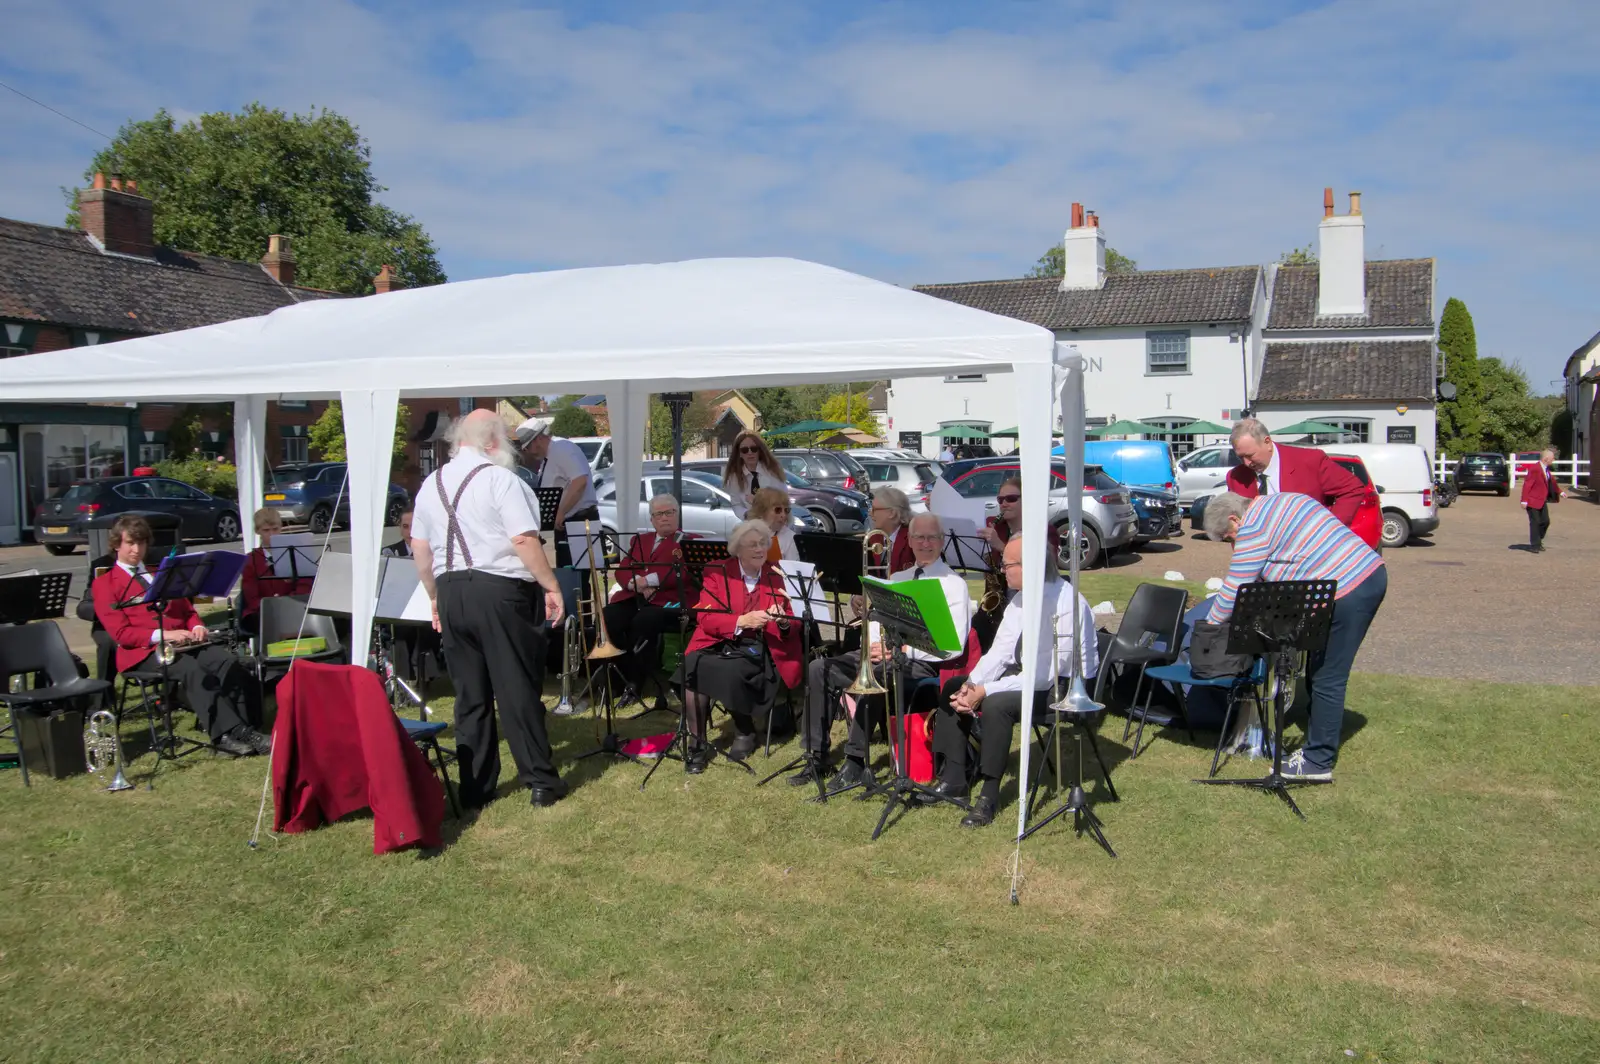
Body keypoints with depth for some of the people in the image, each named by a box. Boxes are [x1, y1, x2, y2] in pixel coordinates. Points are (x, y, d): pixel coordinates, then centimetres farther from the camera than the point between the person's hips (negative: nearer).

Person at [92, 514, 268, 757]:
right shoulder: (104, 584, 10)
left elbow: (187, 609, 27)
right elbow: (121, 633, -2)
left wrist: (197, 626, 2)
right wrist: (162, 635, -16)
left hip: (183, 643, 5)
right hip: (144, 652, -5)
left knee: (227, 660, -27)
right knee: (192, 670, -36)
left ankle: (246, 730, -33)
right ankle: (227, 733, -42)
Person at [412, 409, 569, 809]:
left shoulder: (431, 484, 12)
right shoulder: (499, 479, -8)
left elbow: (419, 548, 15)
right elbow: (524, 540, -16)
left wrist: (436, 597, 22)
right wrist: (552, 587, -10)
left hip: (451, 593, 6)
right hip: (500, 592, -6)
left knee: (470, 695, 11)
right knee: (517, 690, 0)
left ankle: (474, 788, 16)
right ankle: (540, 780, 7)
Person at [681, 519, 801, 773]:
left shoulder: (778, 577, 10)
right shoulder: (717, 572, 8)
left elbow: (793, 629, 6)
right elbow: (705, 618, -5)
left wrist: (783, 621, -18)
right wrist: (741, 621, -21)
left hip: (759, 649, -1)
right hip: (719, 644, 1)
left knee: (730, 671, -34)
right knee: (690, 668, -31)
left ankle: (745, 732, -6)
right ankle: (697, 743, -15)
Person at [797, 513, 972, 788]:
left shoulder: (953, 584, 0)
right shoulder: (897, 578, 21)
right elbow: (876, 616, 13)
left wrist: (901, 649, -17)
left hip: (921, 663, -7)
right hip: (881, 653, 7)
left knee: (874, 676, -36)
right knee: (819, 669, -10)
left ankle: (855, 763, -23)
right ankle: (816, 757, -6)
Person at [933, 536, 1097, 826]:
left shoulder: (1064, 605, -27)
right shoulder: (1021, 597, -1)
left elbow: (1044, 676, -30)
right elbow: (1001, 650, 3)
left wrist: (984, 691, -28)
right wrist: (971, 684, -14)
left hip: (1064, 685, -9)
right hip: (1028, 672, 9)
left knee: (996, 704, -33)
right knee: (952, 688, 0)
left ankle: (989, 796, -17)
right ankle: (953, 779, 6)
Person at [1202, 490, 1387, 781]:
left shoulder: (1253, 527, -9)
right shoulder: (1281, 501, 20)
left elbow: (1235, 587, -7)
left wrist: (1209, 626, 6)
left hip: (1345, 593, -10)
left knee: (1326, 680, -2)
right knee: (1320, 673, 18)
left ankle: (1318, 762, 7)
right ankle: (1319, 745, 28)